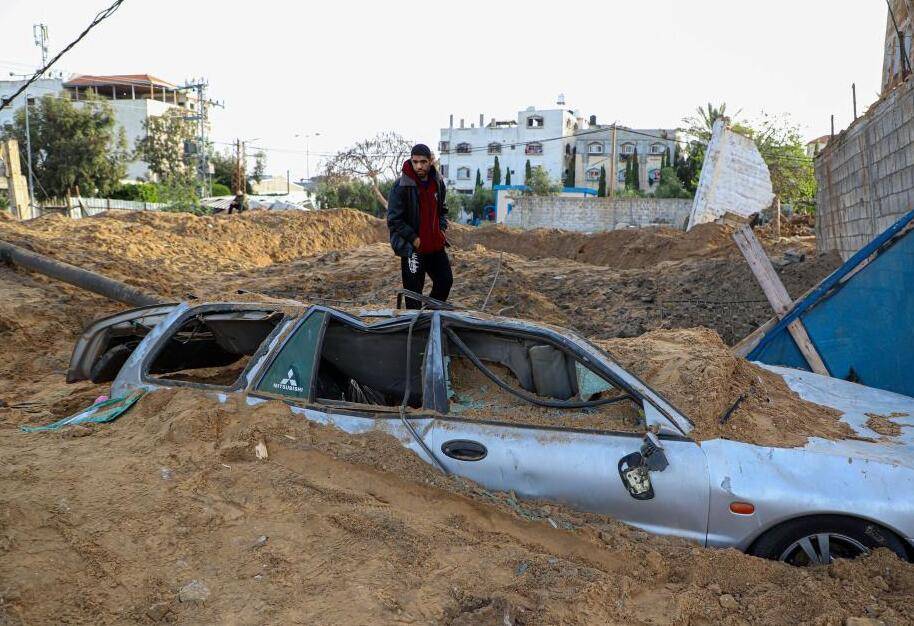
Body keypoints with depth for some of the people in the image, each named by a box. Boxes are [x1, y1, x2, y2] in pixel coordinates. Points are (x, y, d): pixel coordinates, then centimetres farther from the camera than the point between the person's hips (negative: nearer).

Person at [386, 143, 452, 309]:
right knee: (414, 290, 0)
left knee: (445, 280, 12)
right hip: (412, 247, -6)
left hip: (436, 245, 6)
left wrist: (442, 228, 5)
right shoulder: (401, 186, -15)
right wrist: (413, 238, -16)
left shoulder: (438, 182, 4)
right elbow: (394, 220, -14)